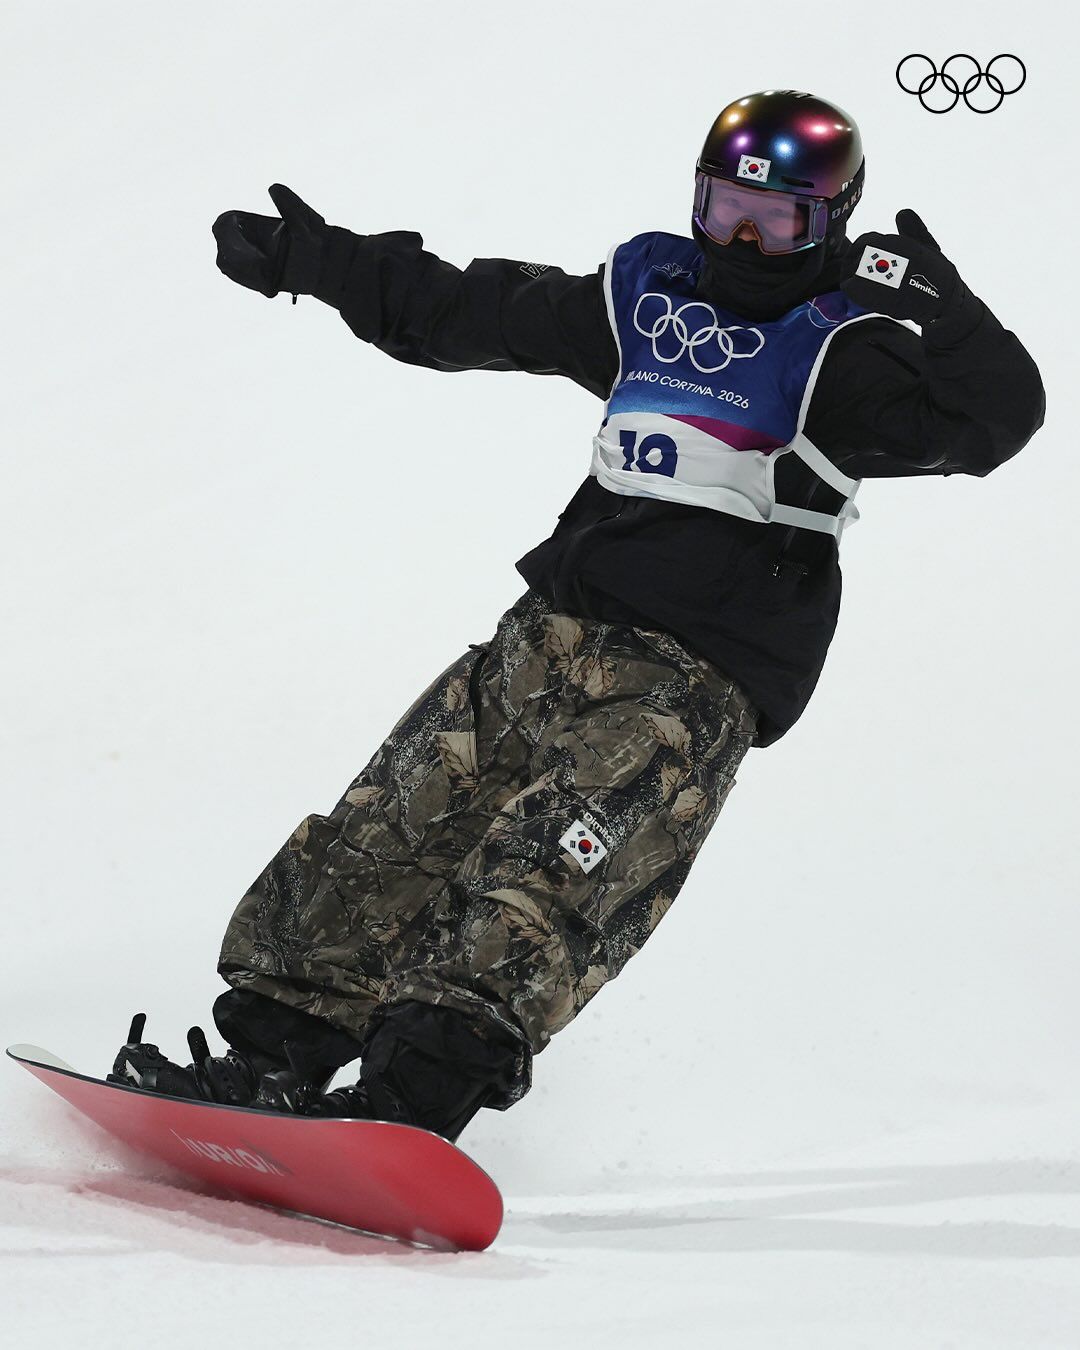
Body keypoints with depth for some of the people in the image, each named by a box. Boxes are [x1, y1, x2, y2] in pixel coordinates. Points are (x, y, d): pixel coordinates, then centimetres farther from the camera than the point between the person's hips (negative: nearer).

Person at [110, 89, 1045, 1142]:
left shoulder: (846, 352, 0)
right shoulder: (650, 293, 17)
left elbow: (997, 415, -14)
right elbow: (469, 313, 27)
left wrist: (935, 308, -28)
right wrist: (314, 260, 31)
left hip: (695, 680, -7)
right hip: (553, 633, 7)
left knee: (551, 878, -22)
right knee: (388, 834, 2)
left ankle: (415, 1099, -32)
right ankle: (269, 1056, 7)